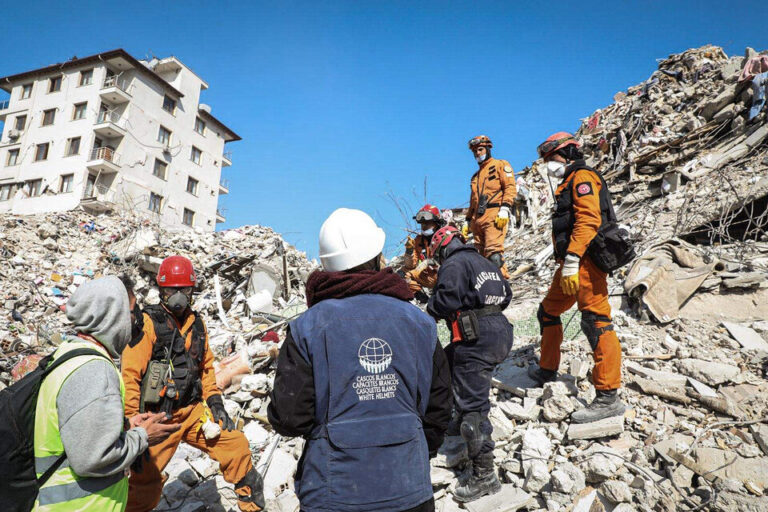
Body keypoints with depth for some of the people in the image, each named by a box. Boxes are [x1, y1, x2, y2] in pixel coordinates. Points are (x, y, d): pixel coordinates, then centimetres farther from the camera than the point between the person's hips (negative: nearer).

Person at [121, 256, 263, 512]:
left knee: (236, 444, -1)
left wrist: (214, 402, 9)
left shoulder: (197, 323, 9)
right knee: (145, 485, 2)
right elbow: (130, 375, -13)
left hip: (192, 411, 5)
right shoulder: (148, 323, -10)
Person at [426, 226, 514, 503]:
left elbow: (446, 299, -17)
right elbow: (506, 294, 25)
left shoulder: (453, 264, -5)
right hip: (500, 331, 10)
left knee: (471, 403, -6)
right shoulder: (485, 262, 21)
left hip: (476, 338, -10)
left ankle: (484, 475, -3)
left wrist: (430, 311, 3)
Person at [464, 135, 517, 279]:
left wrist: (504, 209, -16)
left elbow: (510, 188, -3)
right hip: (478, 219, 7)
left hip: (494, 216, -7)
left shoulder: (500, 165, 10)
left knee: (493, 251, -22)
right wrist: (468, 221, 23)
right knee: (481, 255, 3)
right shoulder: (475, 176, 31)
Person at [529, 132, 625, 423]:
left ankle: (608, 397, -11)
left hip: (585, 261, -11)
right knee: (548, 312, 18)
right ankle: (547, 372, 32)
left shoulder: (582, 176, -4)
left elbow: (587, 220, -19)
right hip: (571, 264, 11)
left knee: (595, 321, -13)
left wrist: (571, 262, -25)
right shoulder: (568, 184, 26)